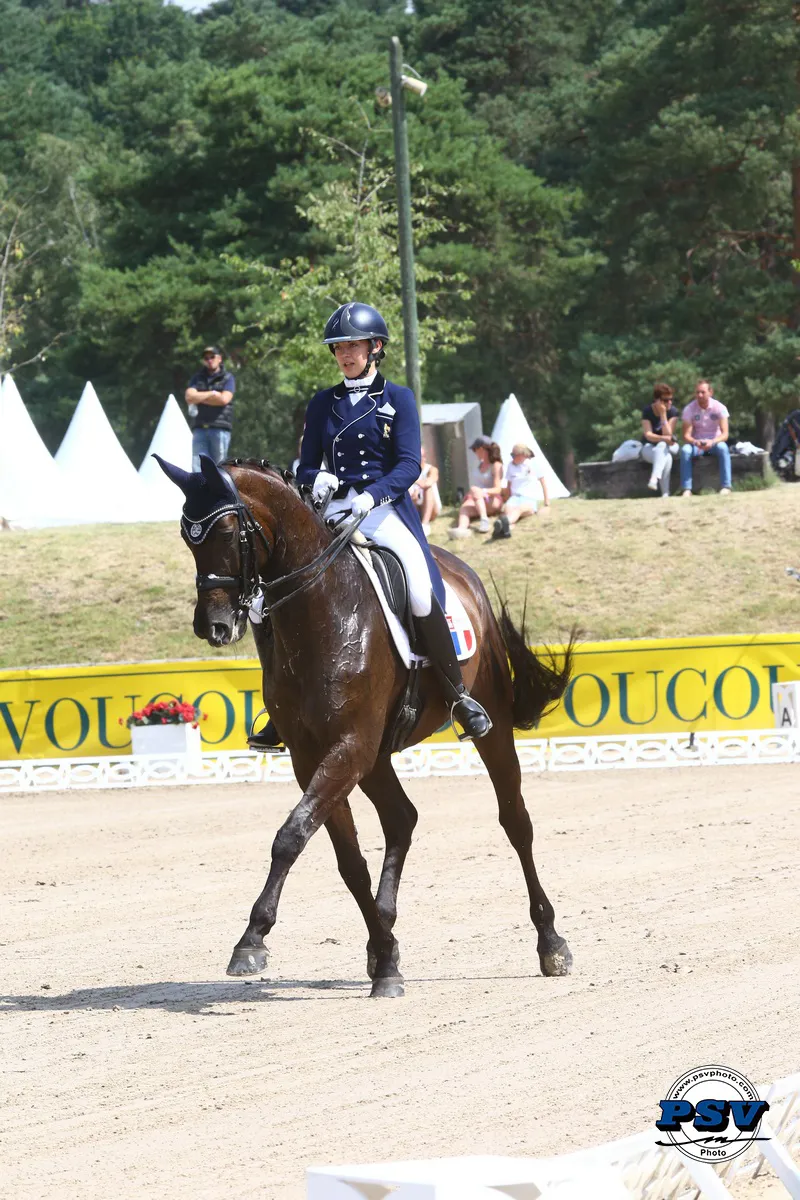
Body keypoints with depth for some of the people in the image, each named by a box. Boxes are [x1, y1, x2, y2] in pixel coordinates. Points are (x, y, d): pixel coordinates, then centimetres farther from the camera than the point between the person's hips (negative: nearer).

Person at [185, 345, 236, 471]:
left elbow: (224, 399, -9)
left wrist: (200, 398, -2)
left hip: (220, 429, -2)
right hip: (200, 429, 2)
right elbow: (189, 397, -1)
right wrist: (212, 394, -4)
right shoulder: (197, 378, 15)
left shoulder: (227, 378, 7)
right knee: (198, 465, -9)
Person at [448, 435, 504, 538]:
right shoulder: (481, 464, 18)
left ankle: (484, 520, -49)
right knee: (464, 508, -30)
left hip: (493, 501, -5)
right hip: (478, 500, 5)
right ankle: (462, 529, -64)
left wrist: (483, 491, -30)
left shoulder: (496, 466, -4)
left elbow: (497, 489, -14)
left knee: (474, 489, -36)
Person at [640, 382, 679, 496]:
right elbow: (648, 435, -19)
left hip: (669, 447, 1)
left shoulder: (672, 411, -9)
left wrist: (663, 414, -25)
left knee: (661, 446, -38)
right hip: (649, 447, -1)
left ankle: (654, 479, -54)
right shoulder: (647, 411, -11)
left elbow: (668, 434, -18)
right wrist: (664, 438, -38)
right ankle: (665, 494, -46)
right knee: (666, 458, -36)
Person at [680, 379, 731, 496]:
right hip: (696, 443, 1)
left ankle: (726, 486, -35)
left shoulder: (719, 408, -11)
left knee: (722, 447, -35)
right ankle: (686, 489, -35)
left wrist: (712, 442, -38)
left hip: (714, 442, -1)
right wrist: (695, 442, -37)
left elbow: (725, 434, -17)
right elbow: (686, 435, -14)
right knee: (685, 450, -32)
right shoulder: (689, 409, -9)